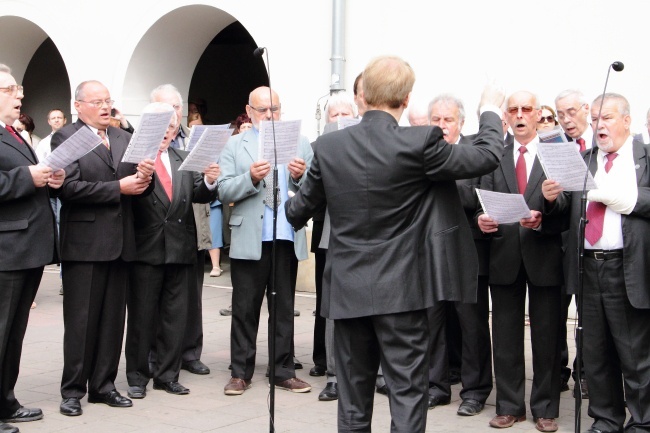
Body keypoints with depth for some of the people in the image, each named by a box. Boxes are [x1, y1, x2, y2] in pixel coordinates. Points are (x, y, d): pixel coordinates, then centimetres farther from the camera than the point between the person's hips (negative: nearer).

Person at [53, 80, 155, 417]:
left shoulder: (124, 138, 14)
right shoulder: (65, 137, -4)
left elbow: (137, 186, 11)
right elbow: (70, 187, -16)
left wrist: (145, 177, -12)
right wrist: (118, 188, -16)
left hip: (120, 242, 6)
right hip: (84, 243, -5)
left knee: (113, 318, 10)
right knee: (81, 320, 1)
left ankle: (103, 385, 20)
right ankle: (73, 389, 12)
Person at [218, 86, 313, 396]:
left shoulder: (300, 143, 11)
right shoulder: (235, 145, 6)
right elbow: (224, 191, -4)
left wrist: (300, 177, -15)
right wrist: (251, 178, -20)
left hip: (288, 239, 2)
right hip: (249, 240, -1)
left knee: (284, 309, 9)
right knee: (245, 309, 5)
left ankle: (284, 372, 18)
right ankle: (240, 373, 14)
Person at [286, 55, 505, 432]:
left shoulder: (329, 146, -3)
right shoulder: (420, 143, -13)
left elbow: (301, 209, 8)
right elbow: (487, 157, -4)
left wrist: (290, 210, 33)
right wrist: (491, 112, 15)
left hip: (348, 289, 4)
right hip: (401, 289, -3)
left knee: (353, 394, 14)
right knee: (408, 391, 4)